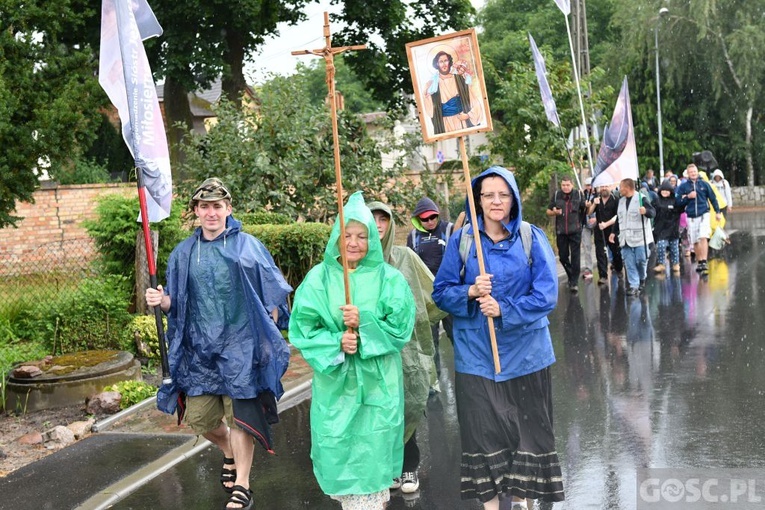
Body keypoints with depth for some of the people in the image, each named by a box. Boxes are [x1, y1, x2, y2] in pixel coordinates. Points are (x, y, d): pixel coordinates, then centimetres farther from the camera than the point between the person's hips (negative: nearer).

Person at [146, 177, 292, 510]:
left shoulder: (248, 246, -2)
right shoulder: (183, 253, 8)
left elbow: (272, 295, 1)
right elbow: (176, 305, 11)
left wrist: (268, 334, -5)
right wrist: (161, 301, -10)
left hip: (239, 346, -4)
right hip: (199, 347, 4)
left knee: (239, 415, -1)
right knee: (198, 417, 9)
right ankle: (229, 453, 40)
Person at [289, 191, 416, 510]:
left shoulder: (389, 278, -2)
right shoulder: (318, 278, 0)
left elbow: (401, 327, -6)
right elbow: (302, 328, -2)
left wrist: (364, 323, -20)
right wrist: (336, 342, -18)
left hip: (377, 381, -1)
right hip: (335, 380, 1)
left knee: (374, 448, 4)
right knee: (338, 446, 4)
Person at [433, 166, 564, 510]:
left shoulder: (532, 238, -3)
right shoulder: (461, 241, 0)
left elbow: (546, 295, -9)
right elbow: (441, 292, 1)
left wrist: (504, 310, -19)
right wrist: (470, 293, -18)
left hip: (525, 352, 0)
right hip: (476, 354, 0)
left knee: (525, 427, 10)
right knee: (483, 430, 5)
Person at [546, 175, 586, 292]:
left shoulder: (578, 194, 1)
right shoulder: (556, 195, 4)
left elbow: (585, 210, 8)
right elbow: (548, 211, 10)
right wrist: (554, 212, -11)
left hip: (575, 231, -2)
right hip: (561, 231, 2)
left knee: (575, 257, -6)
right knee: (563, 256, 8)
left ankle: (574, 282, -1)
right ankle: (571, 276, 30)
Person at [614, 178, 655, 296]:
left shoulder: (641, 198, -6)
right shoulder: (621, 201, 15)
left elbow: (653, 212, -11)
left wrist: (646, 211, -32)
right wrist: (614, 232, 17)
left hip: (640, 237, -5)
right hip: (626, 238, 5)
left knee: (641, 260, -1)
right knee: (629, 263, 0)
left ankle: (642, 278, 26)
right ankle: (634, 285, 2)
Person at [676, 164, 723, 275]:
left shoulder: (704, 184, 4)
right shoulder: (683, 186, 5)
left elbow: (713, 198, 9)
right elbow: (679, 202, 4)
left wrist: (718, 212, 5)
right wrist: (688, 197, -12)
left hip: (703, 215, -2)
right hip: (691, 217, 2)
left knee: (703, 238, -17)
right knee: (695, 242, 8)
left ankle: (704, 262, -18)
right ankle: (699, 262, 22)